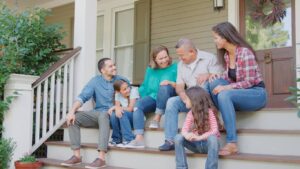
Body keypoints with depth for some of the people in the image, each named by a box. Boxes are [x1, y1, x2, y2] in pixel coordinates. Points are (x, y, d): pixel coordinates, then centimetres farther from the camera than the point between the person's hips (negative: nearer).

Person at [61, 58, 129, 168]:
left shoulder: (121, 80, 5)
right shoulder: (95, 81, 5)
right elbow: (82, 97, -5)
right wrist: (72, 111, -22)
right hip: (98, 113, 3)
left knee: (103, 115, -38)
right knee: (74, 117, -18)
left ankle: (101, 158, -44)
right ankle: (76, 155, -18)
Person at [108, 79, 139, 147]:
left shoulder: (133, 90, -15)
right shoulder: (117, 94, -1)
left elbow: (130, 109, -19)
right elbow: (117, 106, -8)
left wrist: (116, 107, -17)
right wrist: (117, 109, -31)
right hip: (124, 119, 4)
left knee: (123, 113, -31)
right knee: (112, 114, -22)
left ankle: (129, 139, -28)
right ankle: (116, 139, -7)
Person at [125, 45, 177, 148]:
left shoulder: (175, 67, 5)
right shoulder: (150, 70, 17)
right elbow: (144, 87, 20)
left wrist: (171, 83, -20)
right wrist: (144, 100, 4)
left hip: (168, 99, -4)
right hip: (153, 98, 4)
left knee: (164, 87, -35)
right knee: (138, 105, -26)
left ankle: (157, 119, -24)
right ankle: (139, 139, -35)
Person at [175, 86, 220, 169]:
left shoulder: (209, 112, -14)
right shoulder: (190, 113, 0)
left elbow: (214, 131, -23)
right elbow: (184, 129, -9)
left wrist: (199, 137, -37)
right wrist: (187, 135, -34)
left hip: (208, 144, -4)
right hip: (196, 144, 4)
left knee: (212, 138, -38)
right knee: (178, 137, -20)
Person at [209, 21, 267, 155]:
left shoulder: (245, 52, -18)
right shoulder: (226, 55, 5)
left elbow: (249, 81, -20)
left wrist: (225, 88, -28)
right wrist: (215, 77, -8)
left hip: (257, 93, -7)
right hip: (241, 93, 7)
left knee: (224, 95, -33)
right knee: (214, 83, -15)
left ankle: (232, 143, -33)